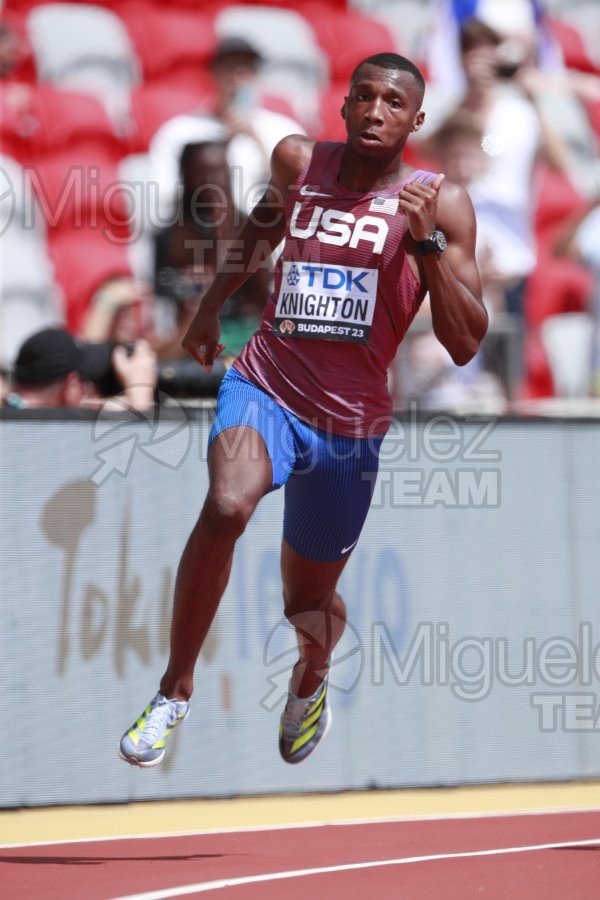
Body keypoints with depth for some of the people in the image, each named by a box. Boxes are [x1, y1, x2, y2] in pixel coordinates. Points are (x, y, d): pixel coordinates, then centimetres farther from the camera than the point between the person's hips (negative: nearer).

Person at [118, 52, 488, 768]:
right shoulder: (299, 160, 2)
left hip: (349, 426, 0)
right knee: (226, 507, -33)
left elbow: (465, 345, -11)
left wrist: (429, 242, -22)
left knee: (308, 603, 14)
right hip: (266, 387, 0)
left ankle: (311, 681, 53)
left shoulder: (440, 205, -6)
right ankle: (174, 690, -19)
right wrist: (213, 302, 29)